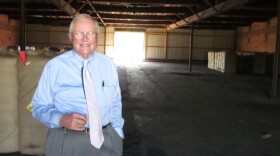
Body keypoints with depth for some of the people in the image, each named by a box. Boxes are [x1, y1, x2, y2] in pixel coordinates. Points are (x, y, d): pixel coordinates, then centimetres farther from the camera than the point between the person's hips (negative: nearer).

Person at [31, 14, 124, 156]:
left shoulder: (108, 64, 2)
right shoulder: (54, 66, -8)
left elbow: (115, 103, 9)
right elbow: (39, 106, -5)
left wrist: (118, 134, 5)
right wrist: (62, 120, -22)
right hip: (66, 142, -2)